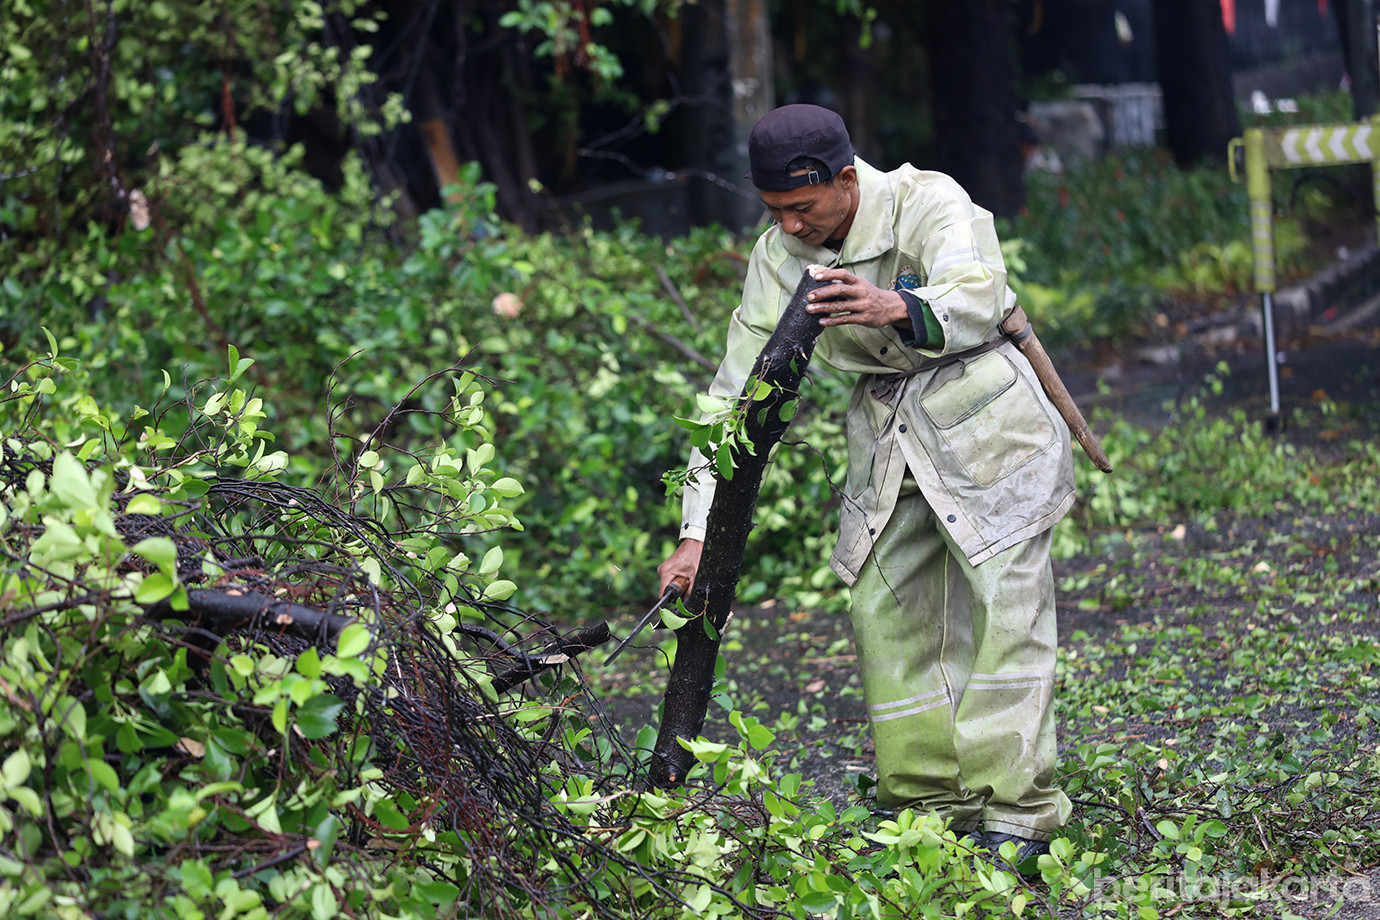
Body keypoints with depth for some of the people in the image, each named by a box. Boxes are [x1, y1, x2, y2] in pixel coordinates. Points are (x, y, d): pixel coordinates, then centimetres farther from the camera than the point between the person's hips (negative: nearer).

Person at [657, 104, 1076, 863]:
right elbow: (736, 395, -4)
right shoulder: (778, 258, -4)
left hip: (983, 420, -6)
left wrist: (899, 310, -60)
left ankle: (1014, 814, -12)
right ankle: (929, 806, 11)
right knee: (884, 615, 2)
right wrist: (698, 532, -12)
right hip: (885, 435, 6)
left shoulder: (928, 203, -19)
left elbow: (977, 302, -37)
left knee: (1004, 607, -13)